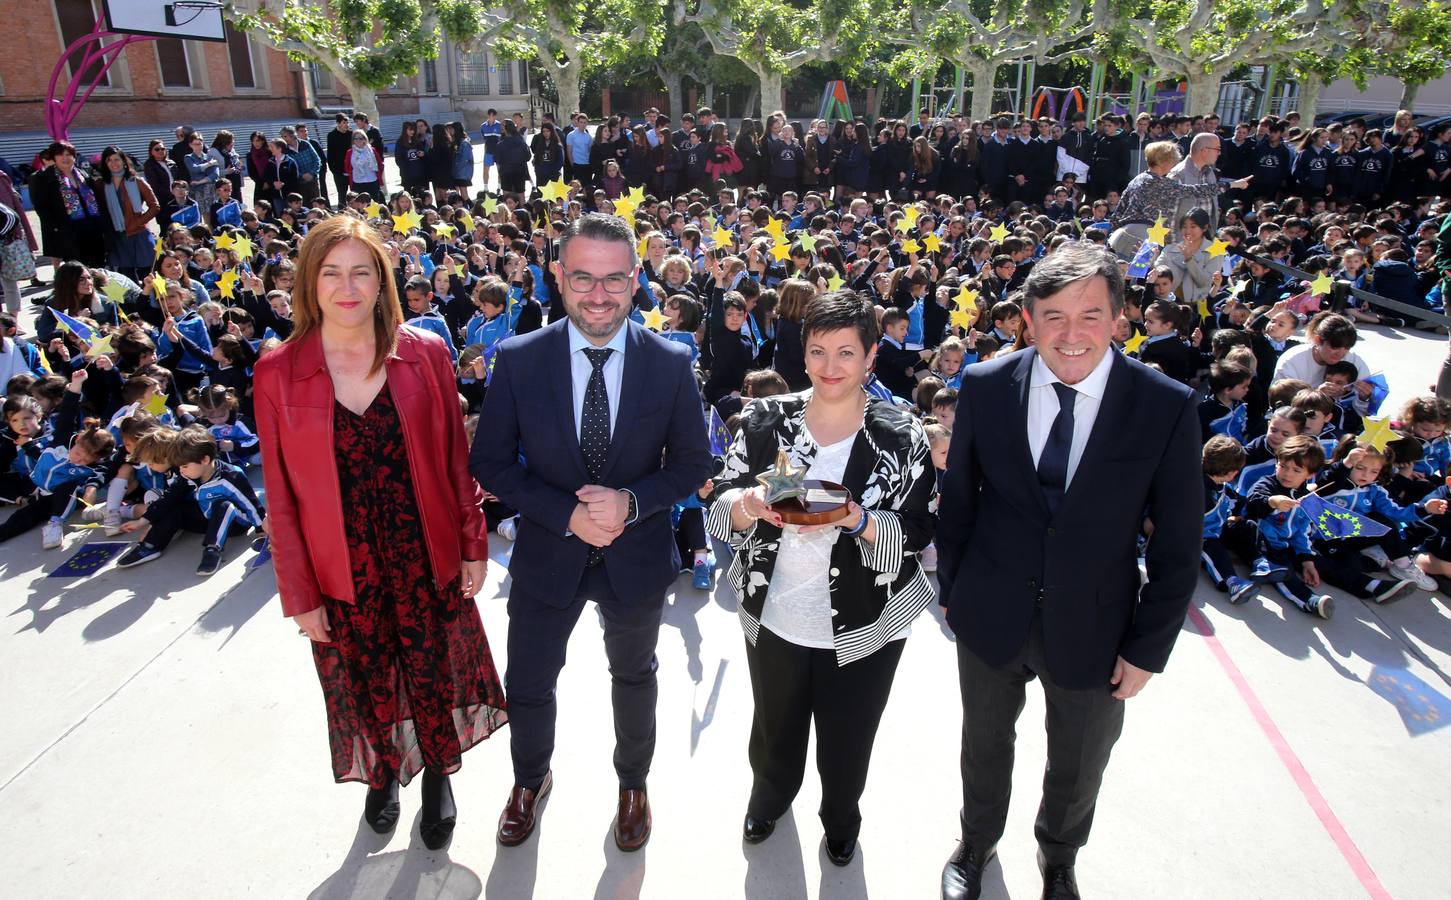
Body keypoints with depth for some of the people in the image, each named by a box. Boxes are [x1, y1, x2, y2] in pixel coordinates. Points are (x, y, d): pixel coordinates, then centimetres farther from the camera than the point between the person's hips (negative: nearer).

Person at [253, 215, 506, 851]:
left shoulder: (426, 356, -7)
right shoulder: (277, 374, -8)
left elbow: (455, 460, -1)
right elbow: (280, 495, -5)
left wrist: (473, 545, 0)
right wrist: (299, 595, -2)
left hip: (424, 555, 0)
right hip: (341, 568, 0)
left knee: (434, 672, 15)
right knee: (364, 680, 19)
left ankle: (437, 776, 43)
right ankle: (382, 774, 48)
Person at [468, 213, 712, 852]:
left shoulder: (671, 363, -14)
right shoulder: (518, 360, -15)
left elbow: (693, 463, -7)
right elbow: (490, 463, -9)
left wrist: (632, 502, -24)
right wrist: (567, 515, -22)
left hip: (638, 555, 0)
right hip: (547, 553, 0)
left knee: (634, 678, 24)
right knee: (527, 686, 18)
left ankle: (633, 783, 53)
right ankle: (530, 779, 52)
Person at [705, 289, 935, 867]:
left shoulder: (902, 437, -11)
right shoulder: (767, 420, -6)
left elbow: (917, 533, -10)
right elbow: (721, 507, -5)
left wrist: (858, 519, -28)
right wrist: (753, 503, -27)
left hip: (862, 629, -1)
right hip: (774, 618, 2)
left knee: (846, 744, 20)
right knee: (775, 730, 24)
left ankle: (841, 818, 53)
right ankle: (769, 794, 58)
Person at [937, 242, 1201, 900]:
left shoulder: (1167, 406, -16)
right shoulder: (985, 386, -12)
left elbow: (1178, 542, -9)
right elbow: (957, 499, -1)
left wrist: (1147, 648, -7)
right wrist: (951, 590, 4)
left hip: (1092, 629, 0)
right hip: (990, 616, 1)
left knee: (1078, 771, 23)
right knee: (984, 744, 24)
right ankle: (977, 841, 55)